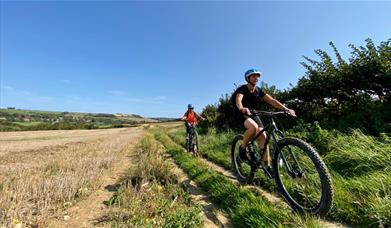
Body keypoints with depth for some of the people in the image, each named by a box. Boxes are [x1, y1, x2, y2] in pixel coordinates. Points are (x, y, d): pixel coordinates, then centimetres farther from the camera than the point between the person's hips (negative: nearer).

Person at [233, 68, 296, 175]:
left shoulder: (259, 91, 0)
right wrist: (242, 108, -61)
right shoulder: (242, 89, -16)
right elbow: (238, 99, -38)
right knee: (253, 127, -36)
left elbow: (272, 100, -9)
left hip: (253, 114, 6)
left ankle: (266, 165, 1)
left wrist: (286, 109, -23)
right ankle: (242, 148, -11)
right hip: (242, 114, -5)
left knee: (263, 136, -10)